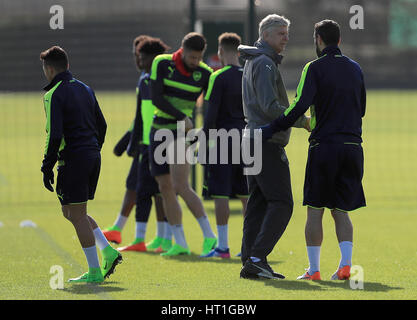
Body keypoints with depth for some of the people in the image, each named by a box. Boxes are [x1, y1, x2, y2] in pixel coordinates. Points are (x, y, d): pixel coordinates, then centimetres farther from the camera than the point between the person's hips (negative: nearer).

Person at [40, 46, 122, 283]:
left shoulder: (54, 94, -10)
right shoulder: (85, 89, 15)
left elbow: (55, 135, -17)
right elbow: (102, 125, 18)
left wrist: (47, 167, -12)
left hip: (73, 160, -8)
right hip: (93, 157, 8)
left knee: (77, 215, -2)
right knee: (71, 212, 18)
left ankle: (95, 271, -4)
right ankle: (108, 251, 6)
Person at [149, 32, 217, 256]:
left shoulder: (204, 74, -4)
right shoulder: (161, 64, -5)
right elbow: (155, 97, -13)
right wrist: (181, 117, -20)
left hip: (181, 134, -3)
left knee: (181, 187, -17)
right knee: (165, 188, 3)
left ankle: (209, 236, -10)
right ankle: (180, 244, 9)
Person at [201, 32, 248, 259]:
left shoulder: (219, 77, -9)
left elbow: (211, 114, -13)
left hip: (223, 140, -6)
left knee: (221, 194, -3)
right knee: (246, 195, 9)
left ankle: (222, 246, -5)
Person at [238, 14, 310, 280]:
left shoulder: (253, 62, 19)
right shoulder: (265, 64, -13)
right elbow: (270, 107, -21)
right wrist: (302, 121, -13)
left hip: (254, 138, 10)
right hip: (268, 143, -10)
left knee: (259, 204, 9)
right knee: (281, 203, -10)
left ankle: (251, 261, 7)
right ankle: (256, 259, -15)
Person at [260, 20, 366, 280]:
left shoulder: (315, 68, -5)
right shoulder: (355, 69, 12)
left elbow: (300, 105, -18)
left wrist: (273, 129, -14)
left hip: (324, 146, -5)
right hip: (353, 147, 5)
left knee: (315, 210, 3)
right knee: (341, 211, 10)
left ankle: (314, 269, 1)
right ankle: (346, 264, -4)